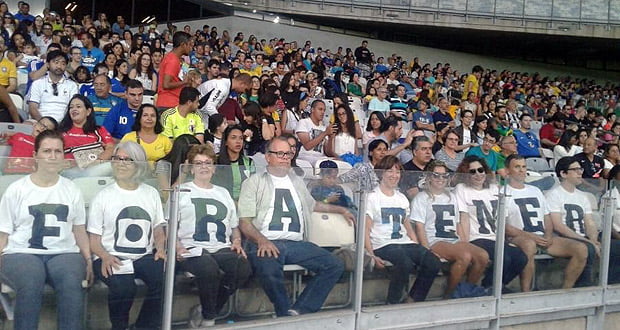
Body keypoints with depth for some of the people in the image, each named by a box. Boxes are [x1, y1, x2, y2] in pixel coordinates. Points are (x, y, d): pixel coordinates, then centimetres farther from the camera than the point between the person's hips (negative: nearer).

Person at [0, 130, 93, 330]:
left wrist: (88, 260, 2)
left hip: (64, 253, 2)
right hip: (21, 253, -1)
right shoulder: (16, 190, 8)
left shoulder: (71, 190, 15)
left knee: (72, 283, -34)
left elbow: (79, 230, 16)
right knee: (31, 283, -37)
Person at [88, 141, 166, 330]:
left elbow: (158, 229, 18)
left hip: (145, 257, 3)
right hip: (112, 258, -2)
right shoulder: (103, 196, 6)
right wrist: (105, 256, -17)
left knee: (165, 277, -28)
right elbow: (93, 238, 3)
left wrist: (160, 249, -3)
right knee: (124, 287, -33)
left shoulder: (151, 194, 15)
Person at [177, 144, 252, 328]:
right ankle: (209, 318, -12)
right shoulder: (182, 191, 14)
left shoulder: (223, 193, 28)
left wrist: (236, 242, 8)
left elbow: (235, 226, 29)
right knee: (209, 268, -39)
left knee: (244, 268, -29)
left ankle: (205, 313, -11)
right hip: (193, 249, -4)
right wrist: (178, 247, -13)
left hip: (222, 249, 4)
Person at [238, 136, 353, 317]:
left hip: (296, 243, 6)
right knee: (269, 271, -38)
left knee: (335, 266, -14)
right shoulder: (254, 182, 8)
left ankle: (299, 311, -20)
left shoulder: (297, 182, 27)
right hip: (266, 243, -5)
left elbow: (312, 205, 45)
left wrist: (341, 210, 42)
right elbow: (245, 222, -1)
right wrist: (262, 240, -19)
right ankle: (286, 316, -17)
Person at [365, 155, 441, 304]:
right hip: (383, 244, -6)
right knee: (406, 263, -35)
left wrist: (419, 250, 8)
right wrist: (372, 255, -16)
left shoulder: (402, 198, 24)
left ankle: (412, 301, -6)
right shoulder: (372, 197, 4)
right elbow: (365, 230, -3)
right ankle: (392, 303, -18)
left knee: (434, 263, -19)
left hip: (405, 242, 6)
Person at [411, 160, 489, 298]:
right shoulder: (421, 198, 4)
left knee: (483, 256, -21)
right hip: (434, 241, -6)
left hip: (454, 240, 6)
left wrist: (465, 244, 8)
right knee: (465, 256, -32)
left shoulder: (451, 197, 25)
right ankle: (448, 295, -17)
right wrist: (427, 251, -18)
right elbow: (420, 227, -5)